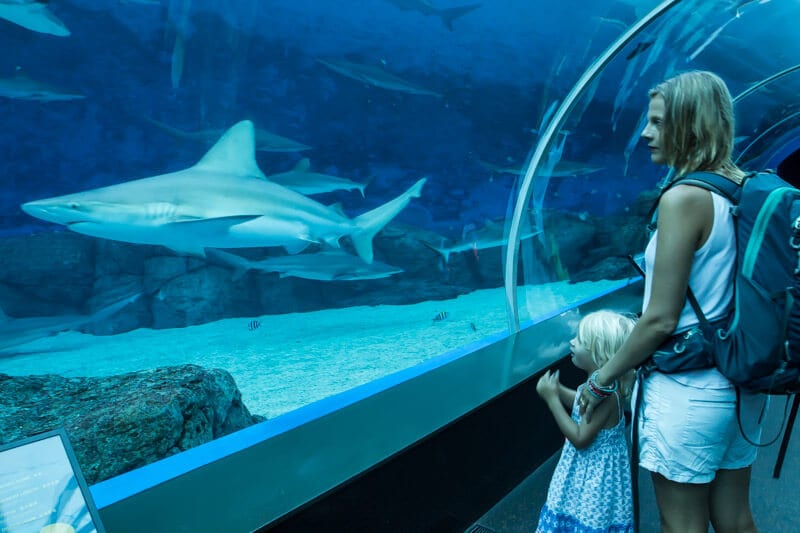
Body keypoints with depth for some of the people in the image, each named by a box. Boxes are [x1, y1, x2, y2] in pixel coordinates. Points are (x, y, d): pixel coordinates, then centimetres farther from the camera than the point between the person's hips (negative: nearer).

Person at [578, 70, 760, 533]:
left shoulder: (684, 198, -19)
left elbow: (661, 320, -19)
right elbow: (727, 296, 11)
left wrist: (602, 380, -7)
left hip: (686, 390, -8)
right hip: (737, 385, 8)